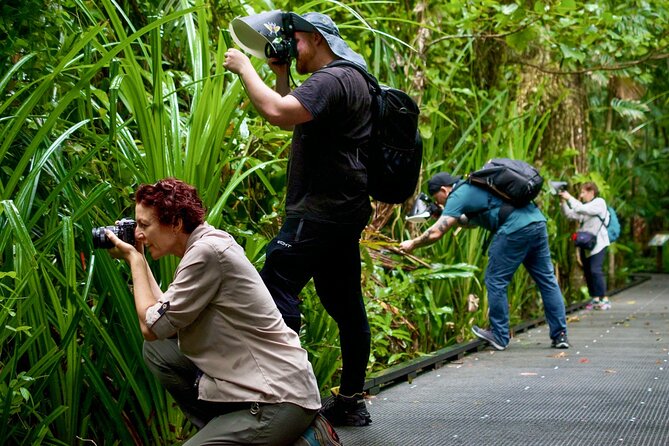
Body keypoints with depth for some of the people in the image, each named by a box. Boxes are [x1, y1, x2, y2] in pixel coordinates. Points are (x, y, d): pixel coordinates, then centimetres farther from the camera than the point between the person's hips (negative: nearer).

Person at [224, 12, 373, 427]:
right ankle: (351, 401, 17)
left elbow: (278, 112, -26)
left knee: (276, 284, -16)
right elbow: (294, 118, 32)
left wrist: (245, 68, -13)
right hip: (342, 210, 11)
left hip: (322, 210, -11)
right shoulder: (348, 79, 22)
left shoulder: (334, 79, -12)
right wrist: (281, 75, 21)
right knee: (344, 303, 11)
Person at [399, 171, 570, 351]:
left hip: (515, 229, -9)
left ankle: (499, 337, 11)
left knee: (496, 281, 4)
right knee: (547, 280, 9)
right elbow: (474, 221, 42)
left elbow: (436, 233, -4)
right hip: (537, 221, 9)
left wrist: (412, 244, 11)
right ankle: (560, 335, 10)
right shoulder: (474, 186, 27)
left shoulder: (458, 195, 1)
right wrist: (448, 217, 34)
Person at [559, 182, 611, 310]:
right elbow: (570, 214, 9)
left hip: (598, 243, -8)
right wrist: (563, 202, -3)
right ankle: (595, 299, 12)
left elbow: (582, 209, -20)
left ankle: (604, 299, -13)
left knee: (595, 270, -17)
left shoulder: (599, 203, -6)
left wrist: (569, 198, -16)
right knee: (588, 272, 6)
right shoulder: (585, 205, 16)